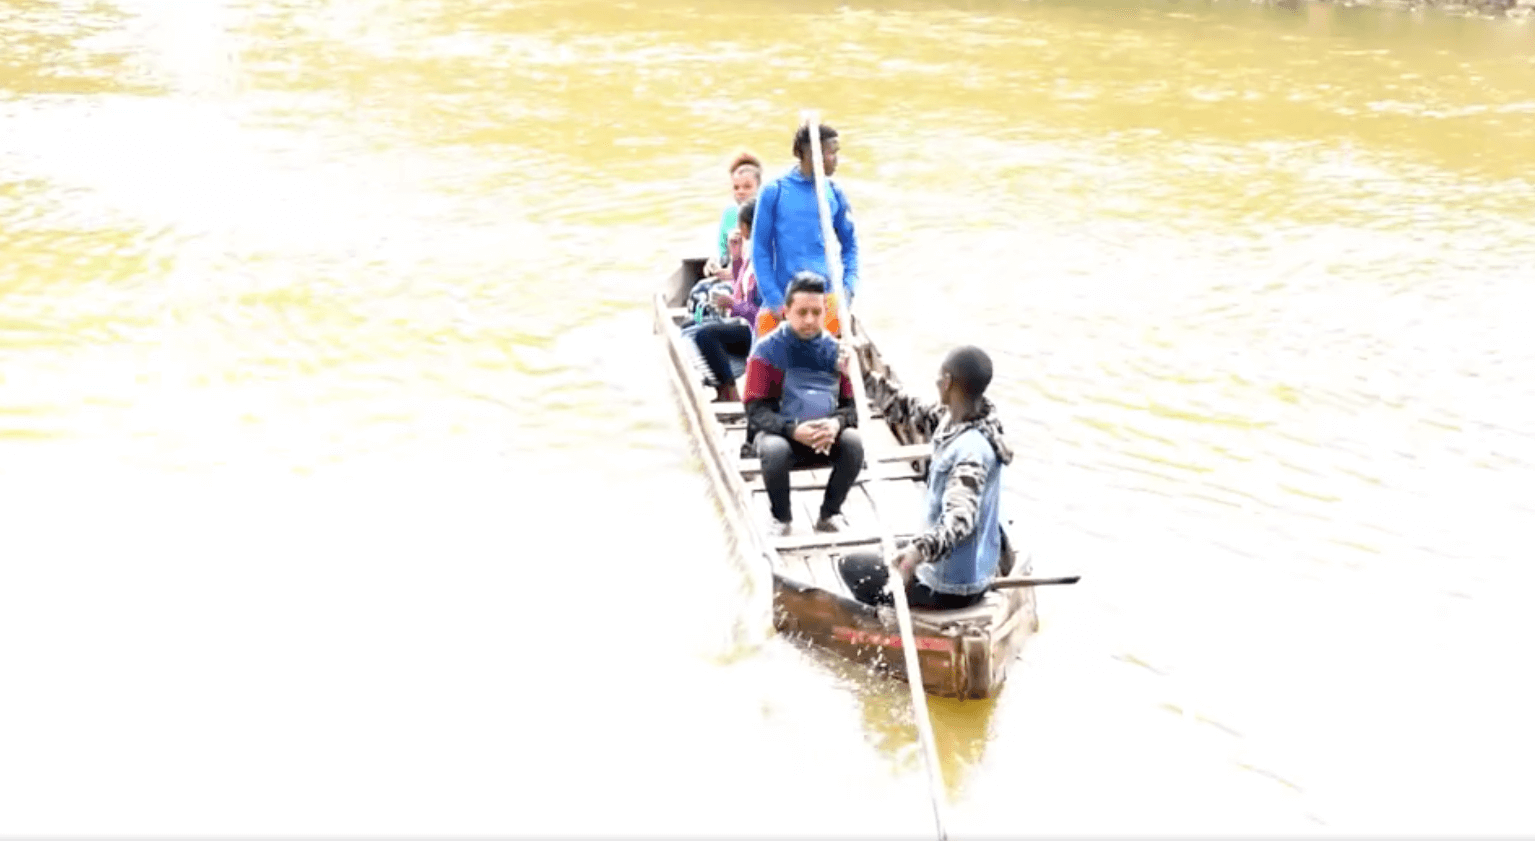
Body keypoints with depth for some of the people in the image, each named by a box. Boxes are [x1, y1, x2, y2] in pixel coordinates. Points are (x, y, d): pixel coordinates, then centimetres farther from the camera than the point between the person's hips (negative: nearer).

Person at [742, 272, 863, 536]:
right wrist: (793, 430, -25)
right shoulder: (767, 350, -4)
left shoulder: (835, 350, 6)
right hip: (779, 432, -3)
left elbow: (850, 404, 7)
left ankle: (830, 514, -3)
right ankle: (781, 518, -7)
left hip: (826, 436, 3)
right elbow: (756, 410, -8)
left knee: (853, 442, -27)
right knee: (774, 450, -35)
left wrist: (836, 423, -18)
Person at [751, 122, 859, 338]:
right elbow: (761, 250, 0)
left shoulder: (834, 194, 7)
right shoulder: (774, 192, -2)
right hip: (783, 298, -2)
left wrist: (849, 286, -1)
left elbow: (850, 244, 14)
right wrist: (773, 299, -8)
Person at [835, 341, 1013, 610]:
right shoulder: (954, 418, -4)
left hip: (950, 591, -9)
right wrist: (864, 374, 0)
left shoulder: (971, 449, -30)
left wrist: (920, 549, -57)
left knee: (852, 566, 8)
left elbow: (960, 519, -40)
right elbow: (906, 409, 8)